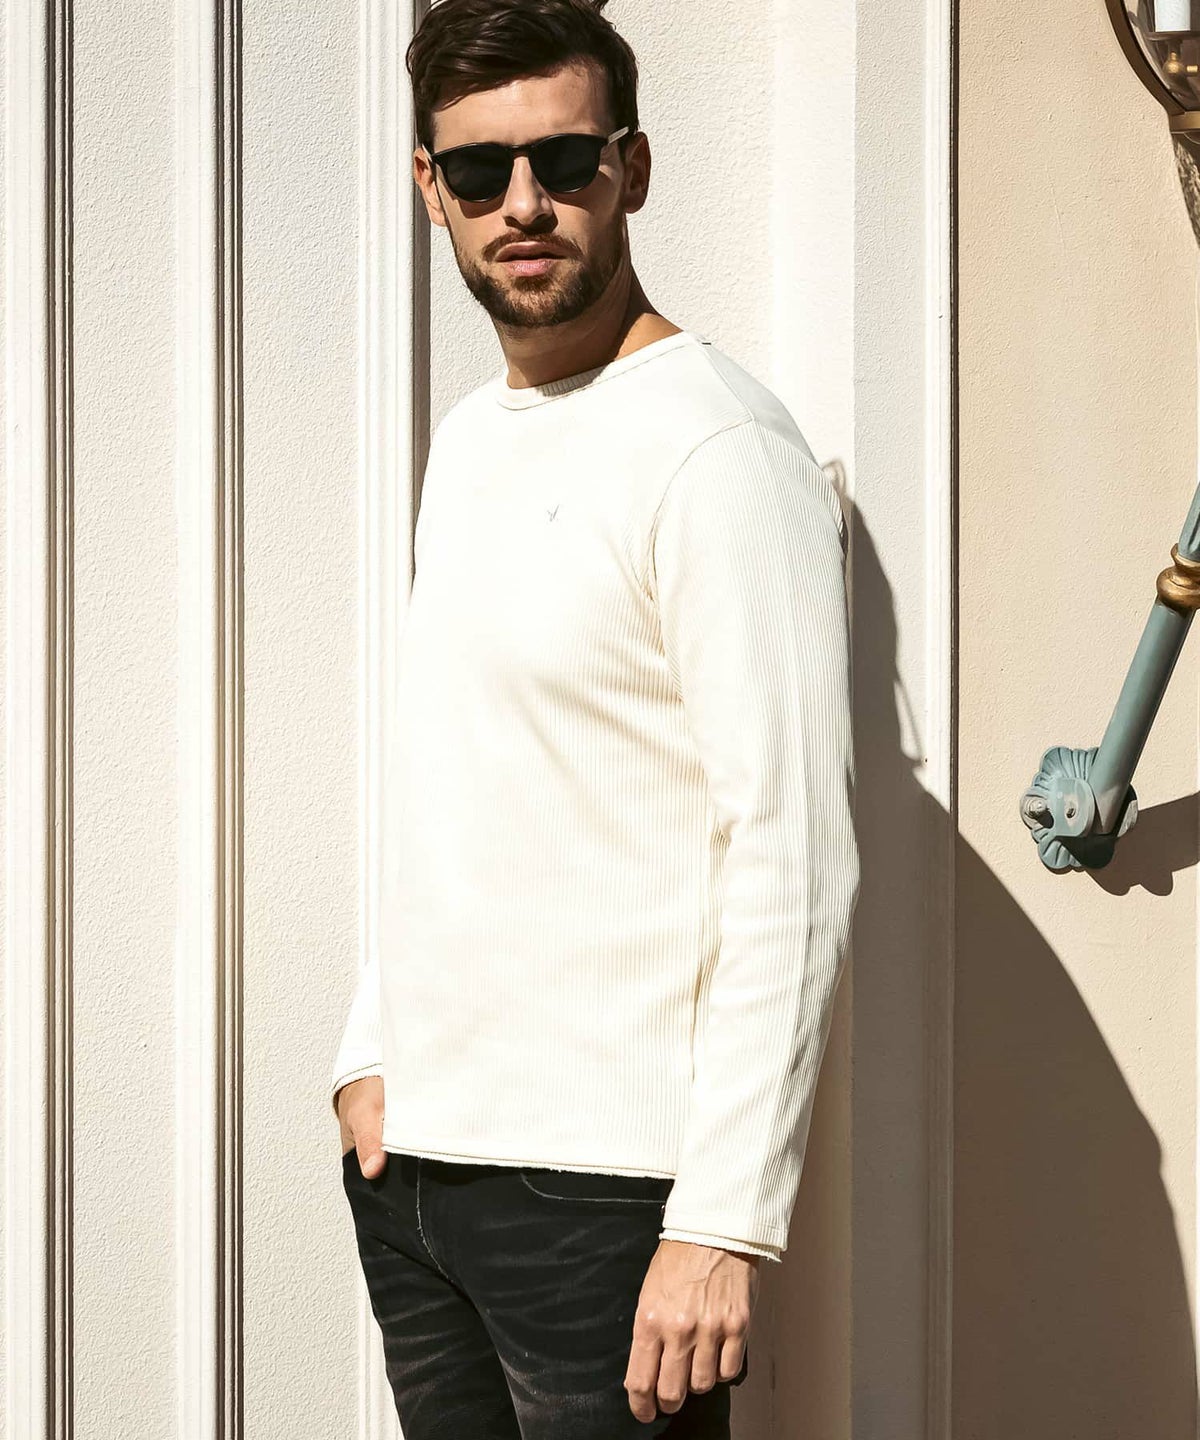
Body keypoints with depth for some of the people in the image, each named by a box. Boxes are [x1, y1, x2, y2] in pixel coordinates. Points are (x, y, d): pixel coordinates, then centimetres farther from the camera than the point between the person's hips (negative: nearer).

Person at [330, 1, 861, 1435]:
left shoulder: (717, 447, -13)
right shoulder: (469, 439, 14)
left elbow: (793, 862, -18)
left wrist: (725, 1223, -22)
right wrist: (373, 1051, 13)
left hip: (602, 1191, -8)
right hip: (408, 1157, 8)